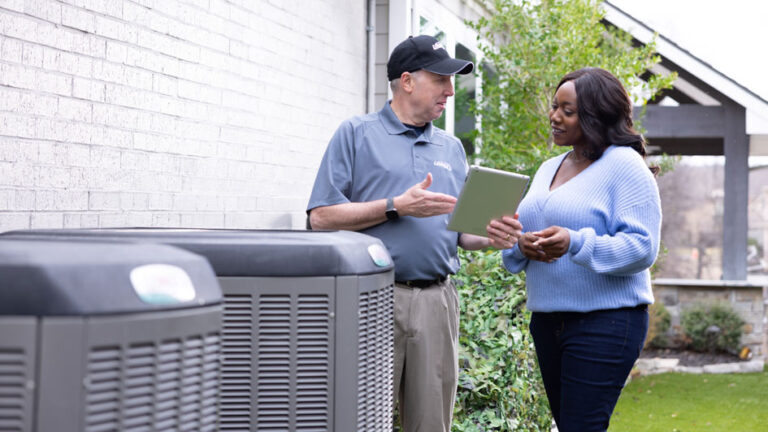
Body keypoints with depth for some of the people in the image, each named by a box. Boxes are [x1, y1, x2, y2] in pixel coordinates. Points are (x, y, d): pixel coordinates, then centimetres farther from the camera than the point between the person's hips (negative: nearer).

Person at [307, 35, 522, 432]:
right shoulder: (356, 134, 3)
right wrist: (398, 207, -12)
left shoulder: (451, 148, 19)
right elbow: (321, 216, -6)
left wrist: (490, 237, -2)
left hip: (437, 300, 5)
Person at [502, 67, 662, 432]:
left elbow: (642, 247, -16)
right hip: (547, 319, 8)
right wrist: (521, 245, -6)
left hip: (606, 321, -8)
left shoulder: (625, 165, -8)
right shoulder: (547, 169, 16)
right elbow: (517, 230, 19)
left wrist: (575, 244, -28)